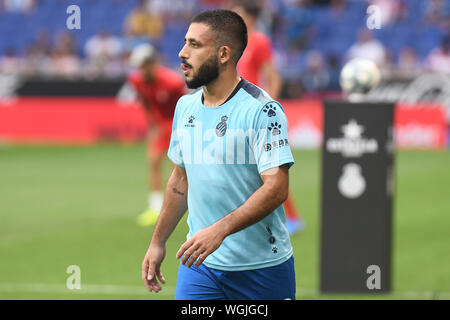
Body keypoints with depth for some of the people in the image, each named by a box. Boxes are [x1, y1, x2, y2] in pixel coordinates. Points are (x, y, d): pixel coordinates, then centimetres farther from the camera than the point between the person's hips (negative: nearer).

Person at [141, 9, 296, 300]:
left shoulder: (262, 110, -14)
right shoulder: (185, 107, 10)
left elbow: (276, 188, -21)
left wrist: (220, 230, -30)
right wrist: (158, 242, 19)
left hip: (262, 266, -5)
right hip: (200, 264, 5)